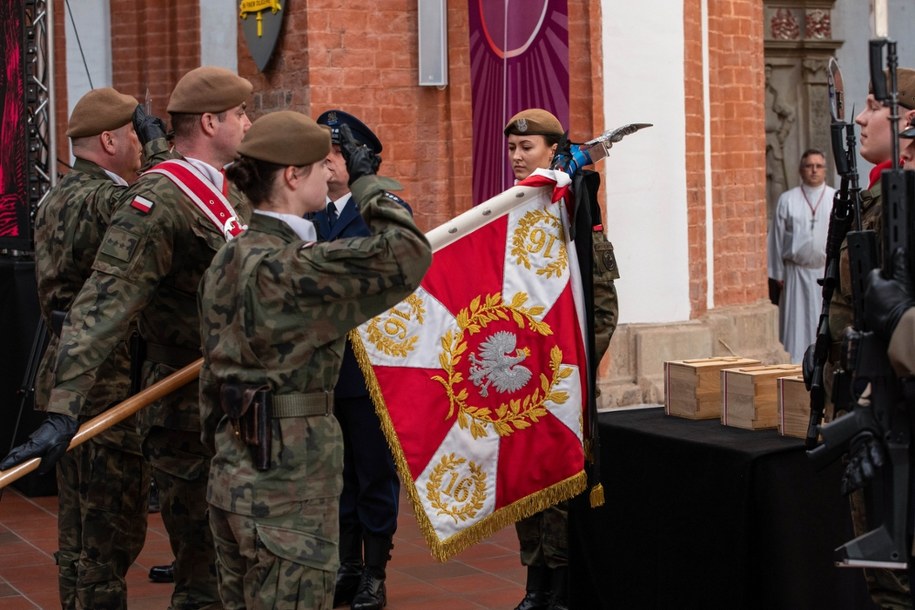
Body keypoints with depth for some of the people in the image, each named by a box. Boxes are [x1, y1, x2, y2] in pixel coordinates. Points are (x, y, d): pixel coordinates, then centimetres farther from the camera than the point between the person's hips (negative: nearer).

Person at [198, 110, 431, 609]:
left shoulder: (225, 262, 9)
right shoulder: (293, 268, -19)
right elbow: (409, 254, -23)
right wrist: (367, 182, -9)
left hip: (232, 479, 9)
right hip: (289, 491, -9)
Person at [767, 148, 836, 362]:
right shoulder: (787, 200, 5)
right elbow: (777, 238, 6)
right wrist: (778, 273, 2)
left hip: (829, 271, 0)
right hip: (797, 273, 0)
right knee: (797, 323, 0)